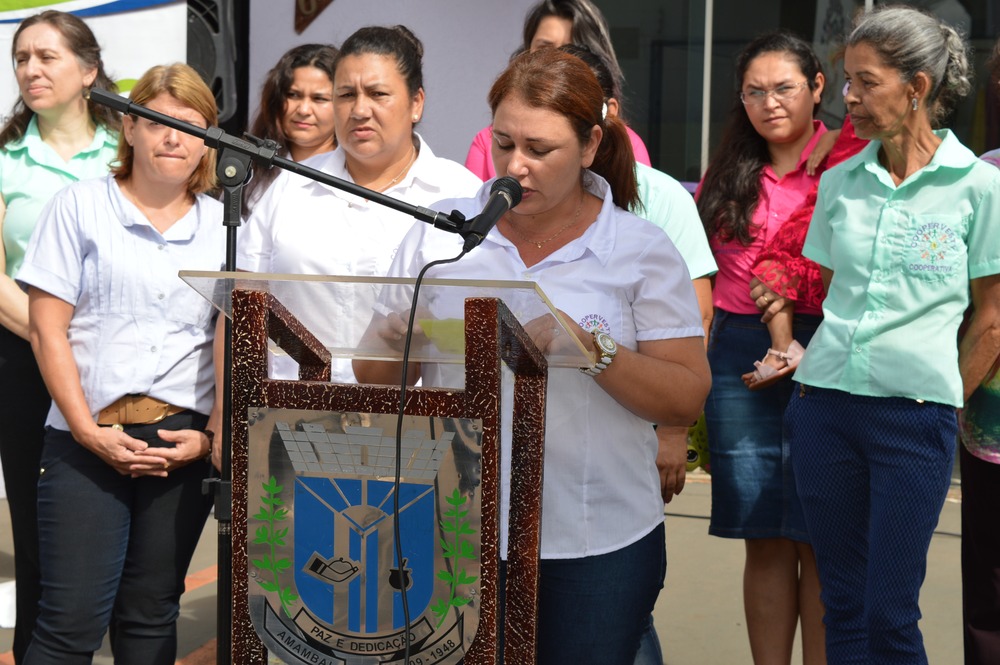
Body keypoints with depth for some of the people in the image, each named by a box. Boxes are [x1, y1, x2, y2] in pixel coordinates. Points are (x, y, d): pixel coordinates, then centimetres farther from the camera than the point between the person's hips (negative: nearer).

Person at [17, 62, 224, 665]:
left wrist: (213, 435, -4)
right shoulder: (80, 207, 4)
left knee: (151, 614, 9)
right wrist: (89, 431, -9)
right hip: (91, 438, -2)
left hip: (185, 441, 2)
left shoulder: (224, 227, 10)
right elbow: (48, 330, -1)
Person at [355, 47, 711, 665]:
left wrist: (590, 347, -19)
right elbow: (375, 380, 9)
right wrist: (394, 338, -13)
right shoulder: (439, 233, 5)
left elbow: (687, 400, -5)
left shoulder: (643, 250, 0)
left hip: (598, 543, -1)